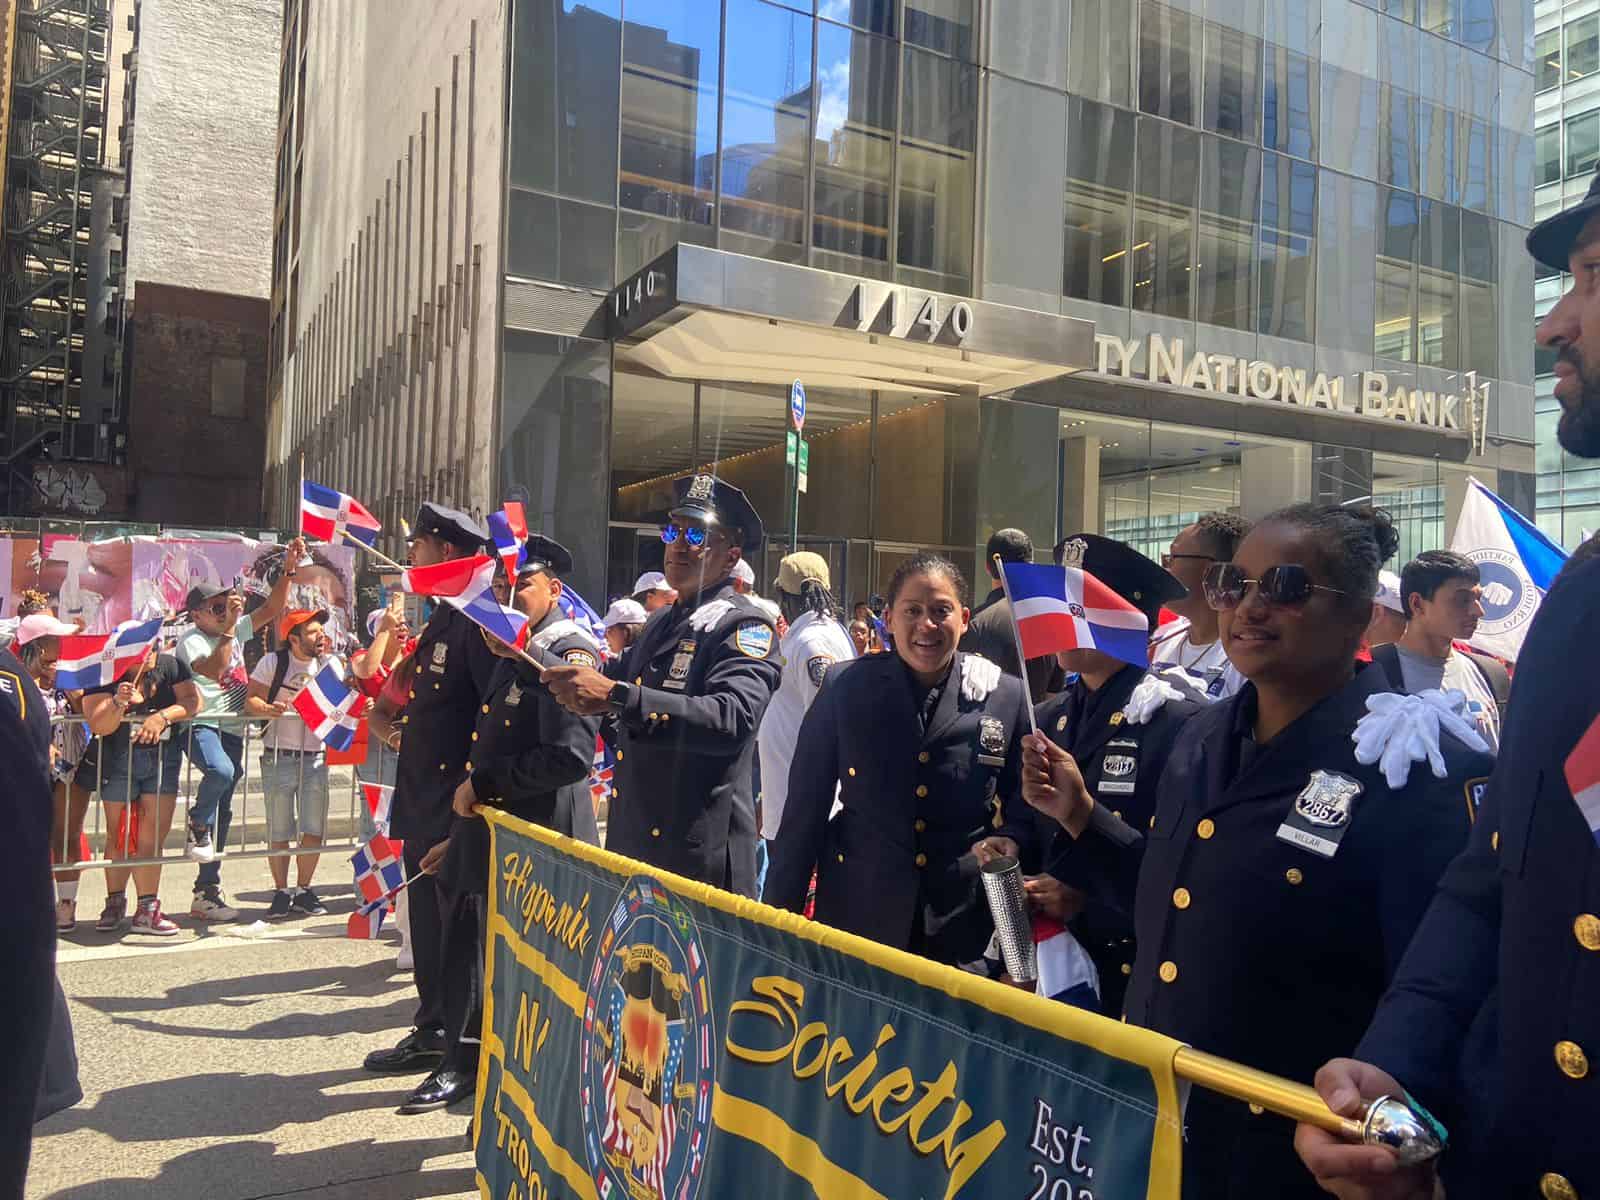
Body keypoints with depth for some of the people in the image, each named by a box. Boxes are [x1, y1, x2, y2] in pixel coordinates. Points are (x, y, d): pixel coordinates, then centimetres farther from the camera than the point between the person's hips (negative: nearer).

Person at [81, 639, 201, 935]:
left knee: (154, 835, -1)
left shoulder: (170, 665, 1)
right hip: (118, 759, -1)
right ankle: (115, 903, 24)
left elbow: (193, 700, -6)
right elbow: (98, 726, -15)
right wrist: (119, 703, -34)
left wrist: (163, 716, -22)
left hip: (163, 758, 1)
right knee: (119, 836, 7)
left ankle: (147, 909, 4)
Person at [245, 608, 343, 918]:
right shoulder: (273, 662, -3)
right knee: (279, 833, 4)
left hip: (316, 757, 2)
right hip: (279, 758, -2)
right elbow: (251, 700, -8)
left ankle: (303, 890, 19)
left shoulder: (330, 664, 5)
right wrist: (268, 709, -30)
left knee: (315, 830, 3)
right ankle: (281, 892, 19)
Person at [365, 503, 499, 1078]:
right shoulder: (439, 622, 16)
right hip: (423, 808, 10)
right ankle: (431, 1034, 32)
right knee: (427, 923, 18)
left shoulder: (477, 621, -16)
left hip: (459, 812, -10)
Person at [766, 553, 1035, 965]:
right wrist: (780, 917, 0)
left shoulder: (1007, 696, -2)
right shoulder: (845, 686, -4)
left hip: (961, 926, 1)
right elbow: (806, 807, -1)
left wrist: (1009, 842, -15)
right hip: (855, 916, 0)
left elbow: (1025, 804, 7)